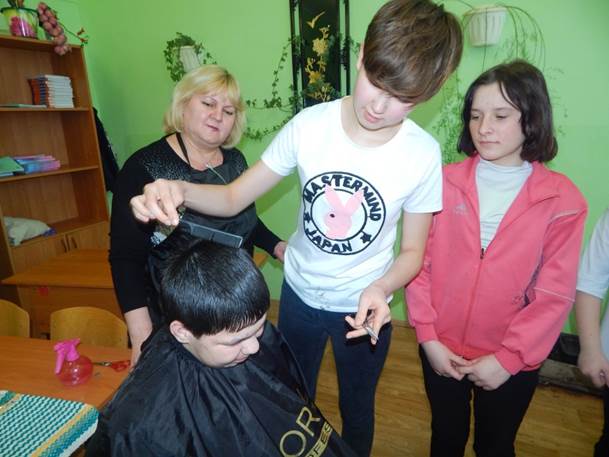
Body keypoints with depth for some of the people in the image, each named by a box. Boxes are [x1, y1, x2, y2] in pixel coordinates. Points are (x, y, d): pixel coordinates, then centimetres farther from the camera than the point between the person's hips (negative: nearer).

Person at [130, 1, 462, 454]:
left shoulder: (423, 154, -20)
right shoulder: (310, 124, -19)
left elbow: (412, 251, -9)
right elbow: (233, 198, -13)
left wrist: (381, 288, -30)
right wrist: (179, 189, -33)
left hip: (365, 308, -1)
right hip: (298, 294, 2)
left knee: (356, 409, 25)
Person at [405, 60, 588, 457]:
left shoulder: (562, 199, -10)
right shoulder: (445, 182, -9)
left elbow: (555, 294, -10)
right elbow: (418, 261, -8)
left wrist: (508, 358, -12)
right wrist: (427, 336, -9)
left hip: (512, 362, 0)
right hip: (441, 350, 1)